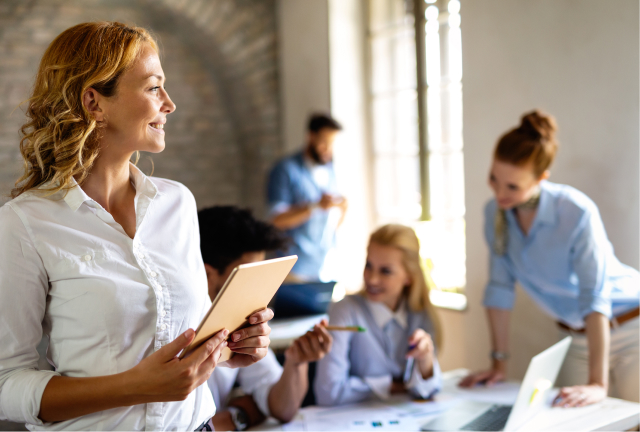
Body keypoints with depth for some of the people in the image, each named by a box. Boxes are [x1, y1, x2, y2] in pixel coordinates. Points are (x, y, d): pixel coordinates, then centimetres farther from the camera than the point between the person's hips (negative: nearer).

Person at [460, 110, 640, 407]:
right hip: (579, 337, 5)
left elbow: (595, 297, -29)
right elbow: (500, 287, -4)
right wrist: (499, 363, -1)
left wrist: (598, 384, -32)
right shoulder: (495, 213, -10)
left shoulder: (577, 212, -27)